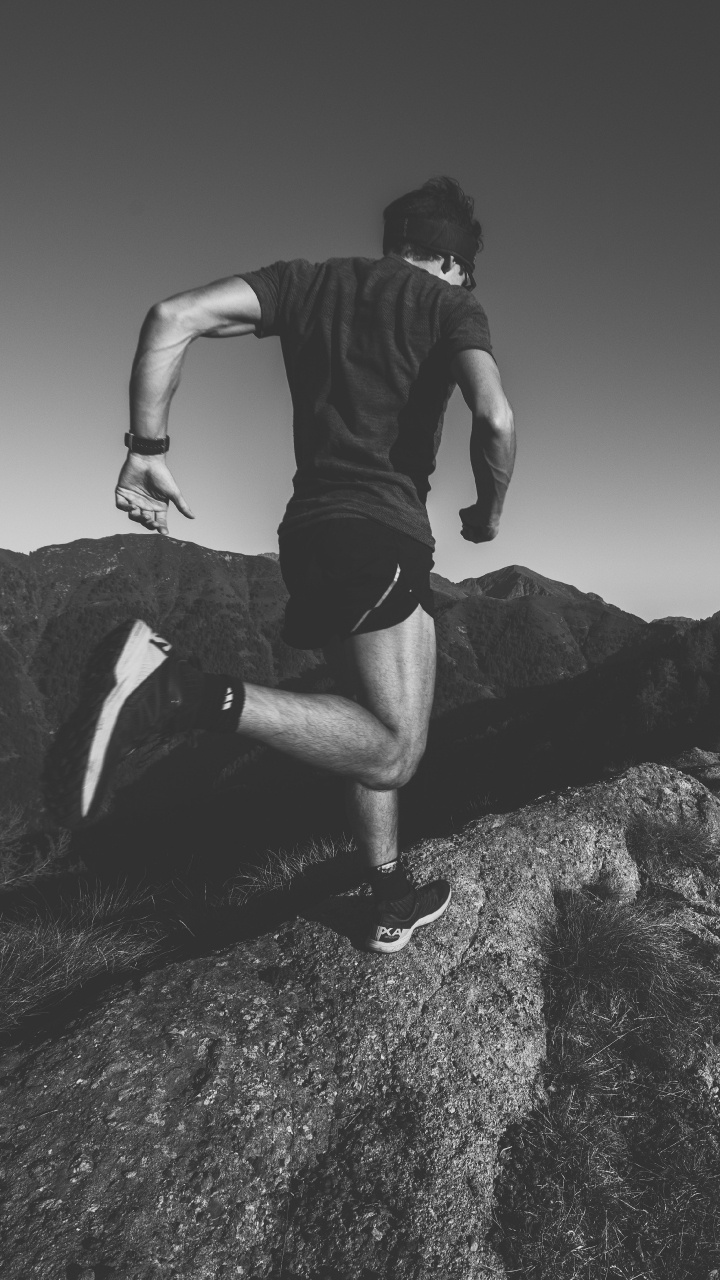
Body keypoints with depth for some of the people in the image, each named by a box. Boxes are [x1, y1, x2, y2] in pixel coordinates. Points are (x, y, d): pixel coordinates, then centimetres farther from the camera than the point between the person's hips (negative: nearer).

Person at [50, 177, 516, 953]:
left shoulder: (309, 282, 19)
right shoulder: (450, 303, 7)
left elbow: (173, 317, 5)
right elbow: (495, 420, -12)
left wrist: (147, 448, 3)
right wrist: (488, 514, 7)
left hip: (310, 529, 7)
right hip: (381, 534, -6)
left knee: (374, 736, 17)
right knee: (392, 753, -11)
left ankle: (392, 901, 27)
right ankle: (177, 691, -25)